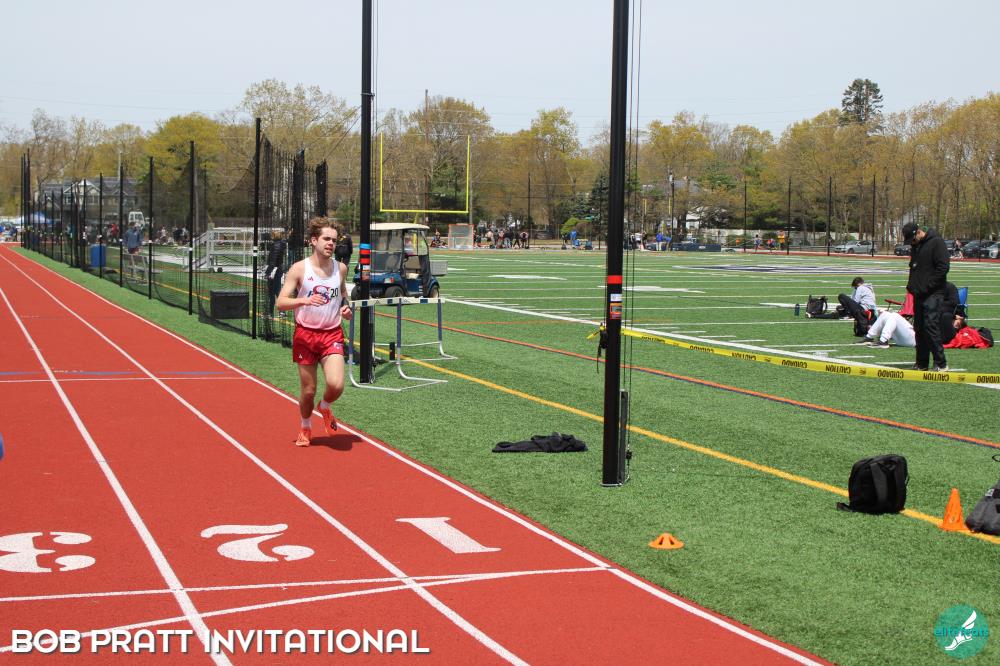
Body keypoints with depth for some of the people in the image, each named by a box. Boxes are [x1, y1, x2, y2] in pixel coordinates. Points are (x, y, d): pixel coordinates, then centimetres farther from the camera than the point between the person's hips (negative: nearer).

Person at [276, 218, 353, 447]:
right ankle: (305, 428, 33)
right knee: (308, 391, 5)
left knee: (336, 385, -18)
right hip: (305, 334, -1)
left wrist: (345, 309, 0)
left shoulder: (341, 268, 4)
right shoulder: (299, 269, -6)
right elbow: (281, 302, -11)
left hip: (332, 334, 2)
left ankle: (325, 407, 18)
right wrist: (304, 300, -29)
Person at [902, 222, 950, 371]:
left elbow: (943, 267, -15)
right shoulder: (915, 246, 16)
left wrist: (927, 286, -16)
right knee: (919, 328, 9)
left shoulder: (936, 242, -10)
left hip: (933, 294, -8)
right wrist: (911, 285, 11)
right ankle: (921, 363, 16)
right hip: (919, 294, 8)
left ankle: (941, 364, -12)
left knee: (931, 326, -15)